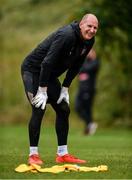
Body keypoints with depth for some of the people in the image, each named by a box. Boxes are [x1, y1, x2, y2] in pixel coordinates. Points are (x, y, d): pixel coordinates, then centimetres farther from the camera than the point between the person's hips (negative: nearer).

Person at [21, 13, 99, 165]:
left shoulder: (89, 42, -4)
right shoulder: (66, 36, -31)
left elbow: (75, 66, 8)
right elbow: (47, 62, -32)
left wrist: (65, 88, 2)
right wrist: (42, 91, -29)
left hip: (49, 75, 9)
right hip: (33, 71, -9)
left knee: (63, 110, 5)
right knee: (39, 110, -18)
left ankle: (62, 154, 12)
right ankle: (33, 155, -10)